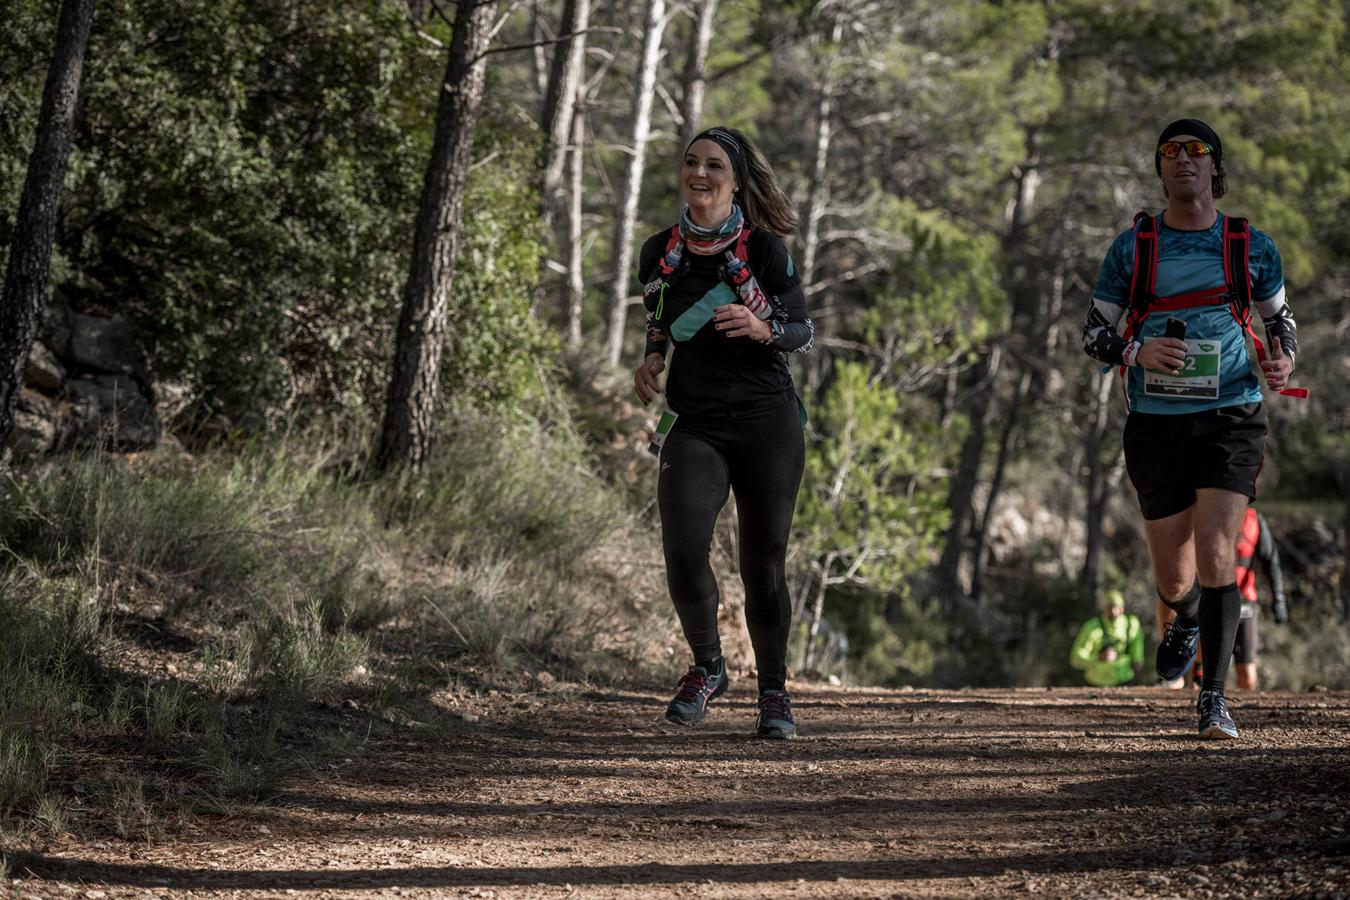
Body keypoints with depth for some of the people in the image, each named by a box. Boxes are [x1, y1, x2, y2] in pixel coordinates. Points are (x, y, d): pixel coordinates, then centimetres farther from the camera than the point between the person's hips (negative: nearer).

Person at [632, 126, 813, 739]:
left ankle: (774, 690, 22)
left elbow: (804, 334, 0)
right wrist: (652, 357, 2)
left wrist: (764, 328, -21)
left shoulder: (765, 250, -5)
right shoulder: (660, 253, 4)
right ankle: (708, 667, 5)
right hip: (694, 424, 2)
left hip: (767, 422, -2)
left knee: (764, 563, 1)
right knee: (683, 546, -19)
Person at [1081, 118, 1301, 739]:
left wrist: (1283, 361, -3)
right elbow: (1093, 333, 7)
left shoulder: (1251, 247, 4)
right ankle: (1187, 621, 43)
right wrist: (1138, 351, -14)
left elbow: (1279, 316, 19)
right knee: (1174, 580, 4)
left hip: (1230, 420, -1)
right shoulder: (1132, 248, 3)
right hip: (1157, 425, 1)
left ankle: (1214, 698, -10)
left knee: (1216, 552, -18)